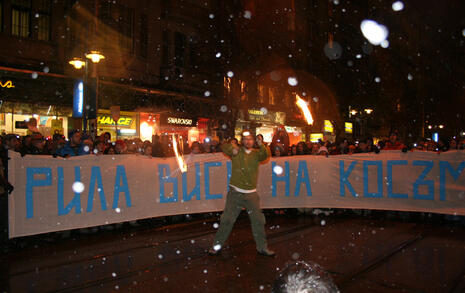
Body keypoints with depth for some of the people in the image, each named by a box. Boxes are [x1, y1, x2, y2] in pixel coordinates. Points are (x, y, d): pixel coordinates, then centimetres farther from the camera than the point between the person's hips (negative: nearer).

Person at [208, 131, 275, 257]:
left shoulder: (256, 153, 6)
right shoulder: (236, 152, 5)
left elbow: (266, 155, -12)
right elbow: (224, 146, -1)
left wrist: (261, 146, -30)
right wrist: (232, 149, -20)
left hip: (251, 194, 1)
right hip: (235, 193, -1)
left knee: (258, 220, 6)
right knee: (227, 220, 3)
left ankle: (262, 247, 21)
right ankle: (217, 245, 17)